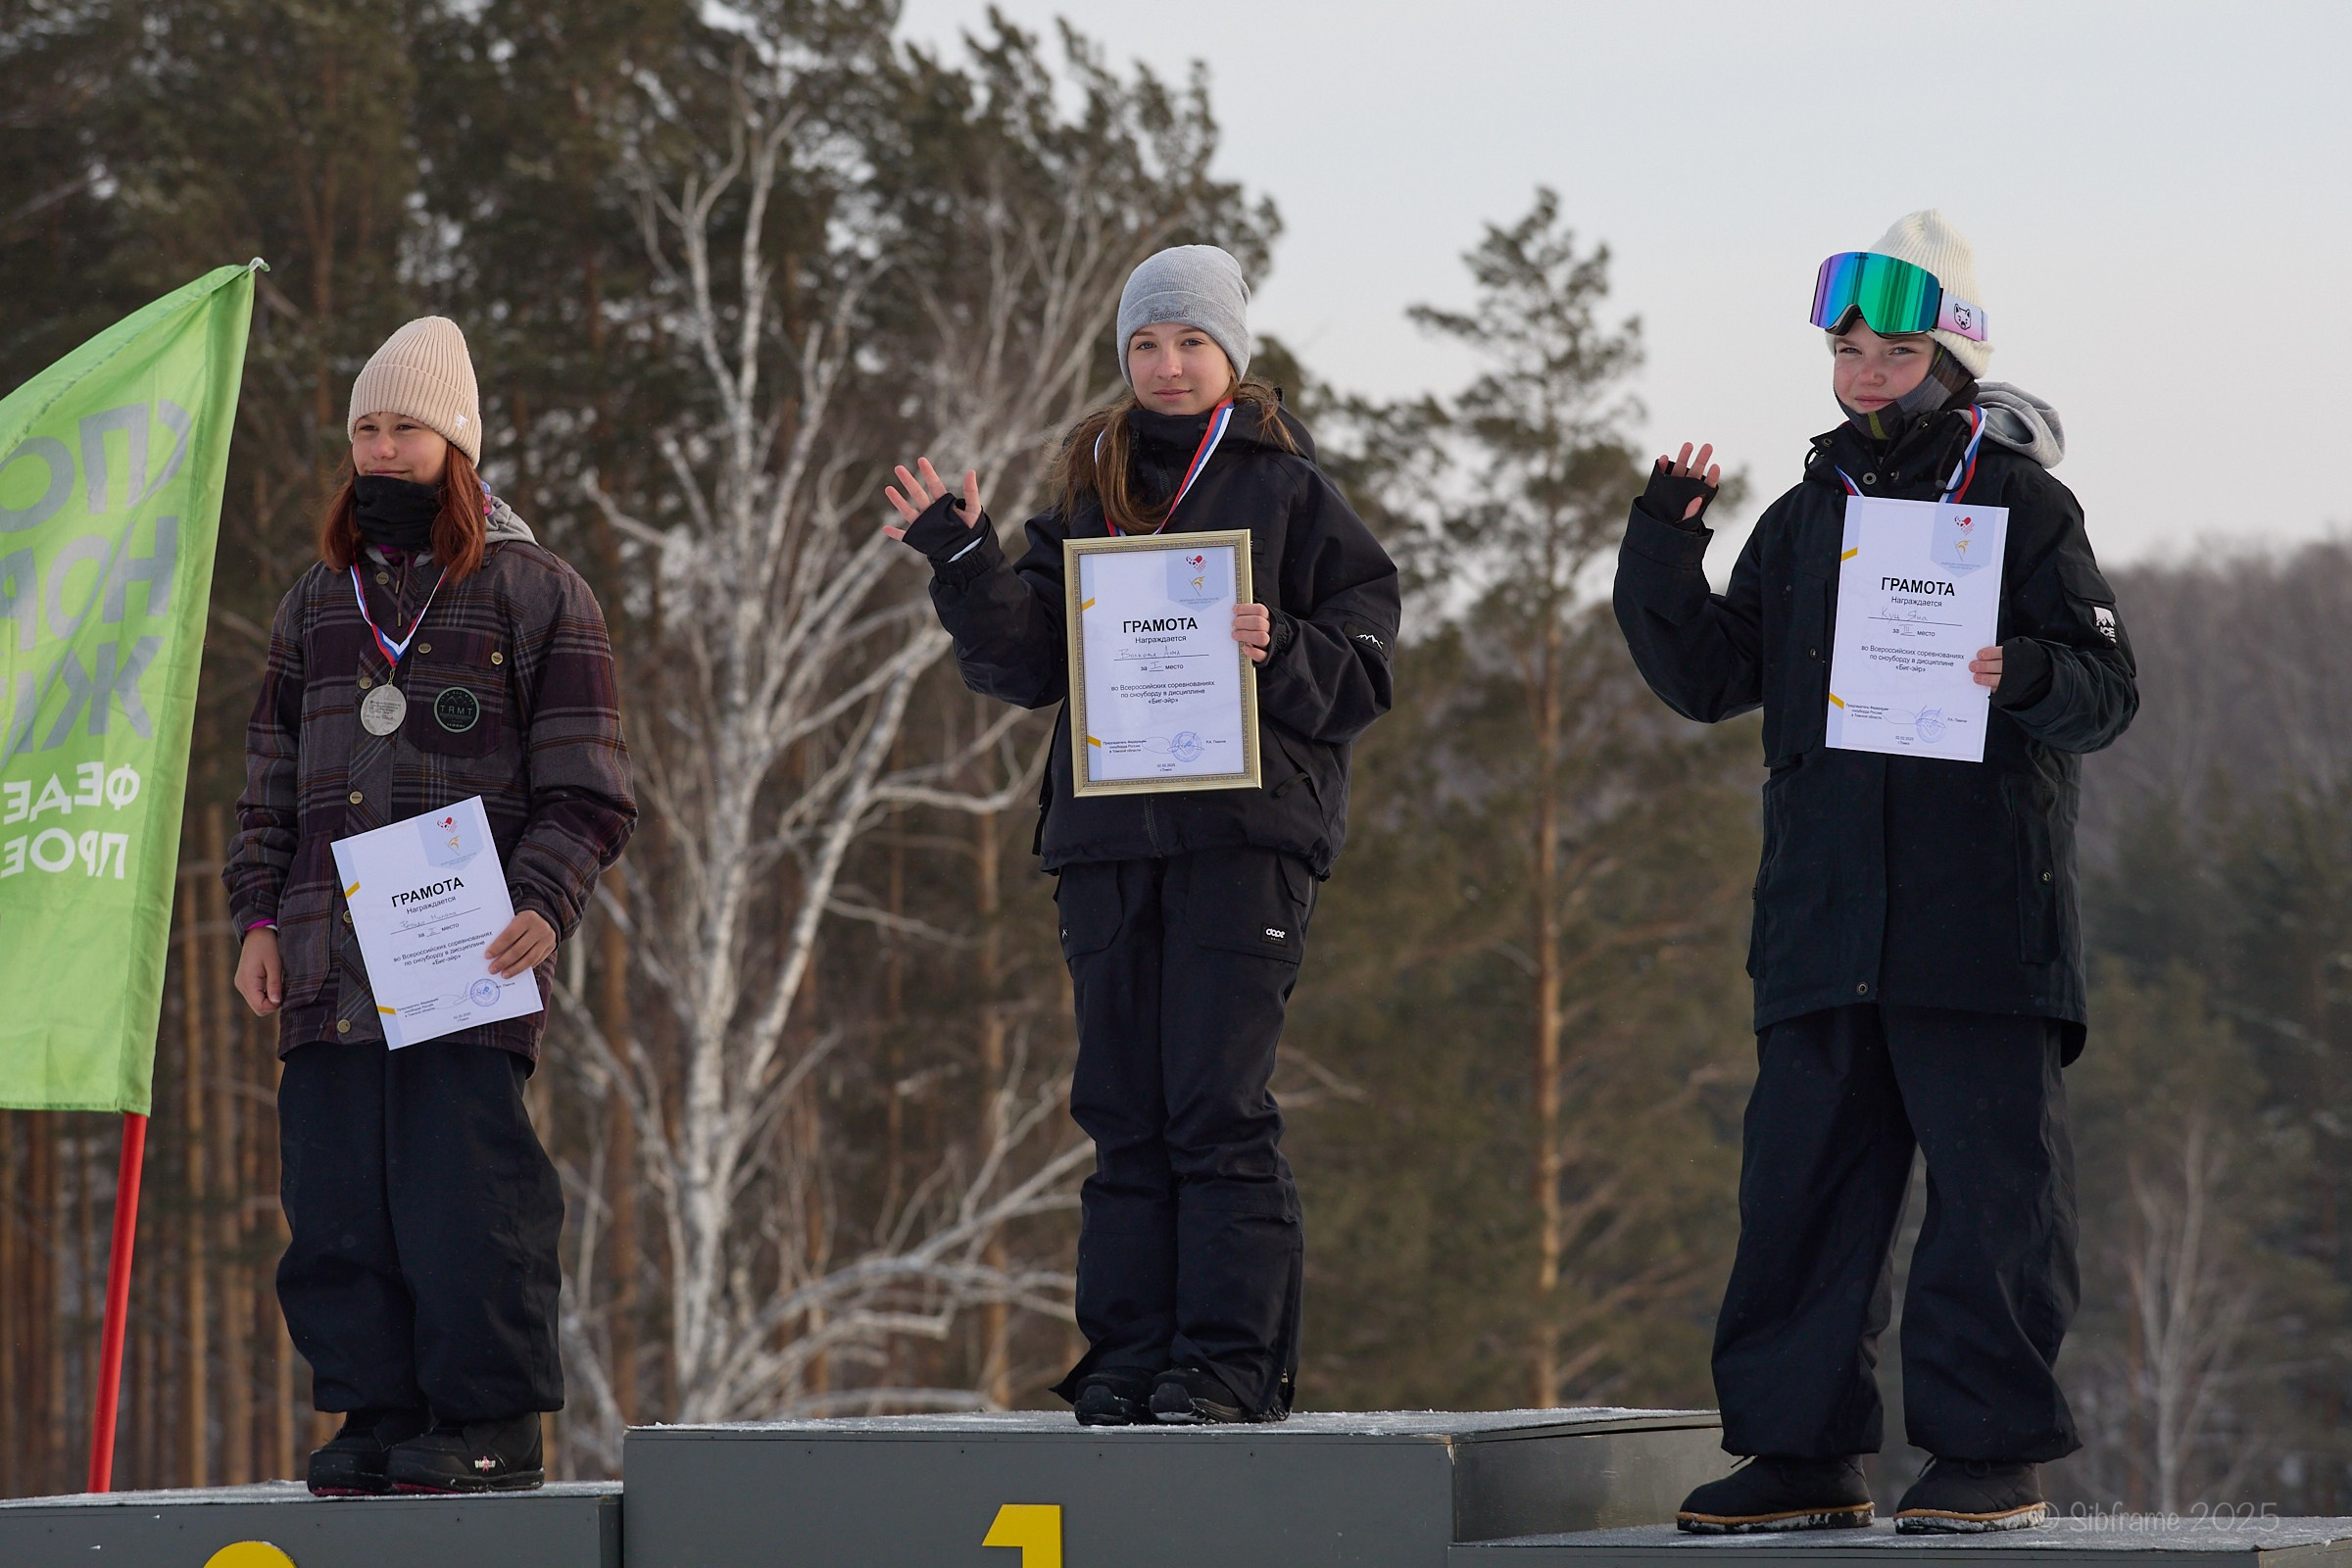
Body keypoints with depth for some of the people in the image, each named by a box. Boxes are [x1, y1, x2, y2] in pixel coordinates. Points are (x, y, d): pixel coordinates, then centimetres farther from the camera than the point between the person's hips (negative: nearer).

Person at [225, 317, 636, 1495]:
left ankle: (489, 1421, -2)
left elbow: (586, 788, 0)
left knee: (465, 1198, -8)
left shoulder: (536, 593, 4)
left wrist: (542, 905, -13)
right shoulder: (318, 601, 20)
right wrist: (259, 916, 12)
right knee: (337, 1201, 3)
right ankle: (377, 1411, 10)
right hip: (329, 965, 5)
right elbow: (270, 775, 22)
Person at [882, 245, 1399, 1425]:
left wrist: (1280, 651, -17)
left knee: (1218, 1103, -9)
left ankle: (1232, 1359, -7)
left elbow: (1363, 664, 2)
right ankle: (1130, 1356, 7)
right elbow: (1026, 663, 11)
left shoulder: (1287, 491, 5)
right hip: (1108, 837, 4)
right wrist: (962, 562, -2)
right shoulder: (1090, 495, 17)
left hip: (1244, 830, -4)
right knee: (1125, 1109, 4)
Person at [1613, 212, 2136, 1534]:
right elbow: (1712, 678, 14)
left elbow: (2108, 690, -3)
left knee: (1990, 1178, -3)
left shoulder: (2022, 505, 2)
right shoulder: (1806, 519, 17)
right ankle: (1805, 1449, 11)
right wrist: (1664, 548, 2)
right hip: (1826, 918, 5)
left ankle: (1995, 1452, 2)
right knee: (1805, 1179, 5)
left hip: (1983, 921, -5)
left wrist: (2027, 677, -24)